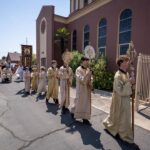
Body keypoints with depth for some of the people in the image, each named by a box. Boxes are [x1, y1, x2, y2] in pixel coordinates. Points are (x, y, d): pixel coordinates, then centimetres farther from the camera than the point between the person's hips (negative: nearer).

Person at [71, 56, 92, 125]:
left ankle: (85, 118, 21)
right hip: (81, 89, -6)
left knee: (87, 103, 9)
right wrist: (87, 74, -25)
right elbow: (81, 79, -21)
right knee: (79, 102, 7)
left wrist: (90, 83, -6)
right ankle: (73, 112, 36)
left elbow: (90, 78, 14)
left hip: (87, 89, 6)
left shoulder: (88, 69, 7)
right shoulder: (78, 69, -13)